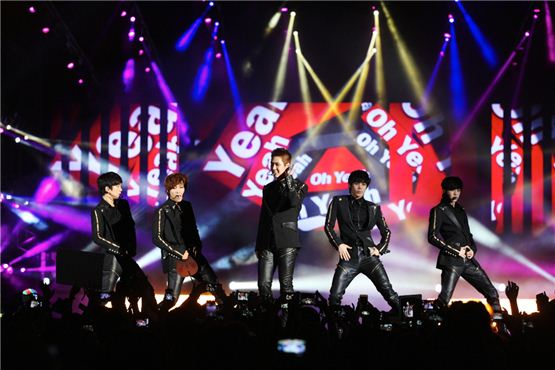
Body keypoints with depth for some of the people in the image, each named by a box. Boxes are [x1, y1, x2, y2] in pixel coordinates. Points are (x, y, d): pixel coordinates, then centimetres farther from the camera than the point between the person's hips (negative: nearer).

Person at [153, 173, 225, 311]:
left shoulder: (187, 206, 8)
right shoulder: (162, 211, -9)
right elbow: (157, 238, -12)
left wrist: (197, 247, 1)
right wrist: (180, 253, -13)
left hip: (193, 254, 6)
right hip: (175, 258, -6)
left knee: (215, 284, 8)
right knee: (171, 298, -10)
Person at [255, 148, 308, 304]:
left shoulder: (298, 186, 5)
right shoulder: (268, 188, 18)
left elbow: (294, 202, -18)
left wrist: (288, 180, -11)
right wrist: (258, 246, 18)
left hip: (287, 242, -4)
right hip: (267, 244, 4)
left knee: (286, 284, -8)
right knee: (263, 285, -5)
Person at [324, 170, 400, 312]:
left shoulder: (373, 208, 12)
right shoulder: (339, 202, 8)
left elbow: (386, 231, 19)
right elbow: (328, 226, 5)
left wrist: (380, 249, 4)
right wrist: (338, 244, -7)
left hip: (369, 256, 1)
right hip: (349, 257, -1)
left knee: (389, 293, -9)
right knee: (335, 297, -9)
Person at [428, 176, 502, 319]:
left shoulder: (460, 210, 20)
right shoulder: (439, 211, -1)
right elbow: (433, 237, -10)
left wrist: (472, 249, 4)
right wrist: (456, 251, -11)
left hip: (468, 260, 7)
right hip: (452, 261, -7)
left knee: (492, 293, 4)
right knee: (444, 299, -12)